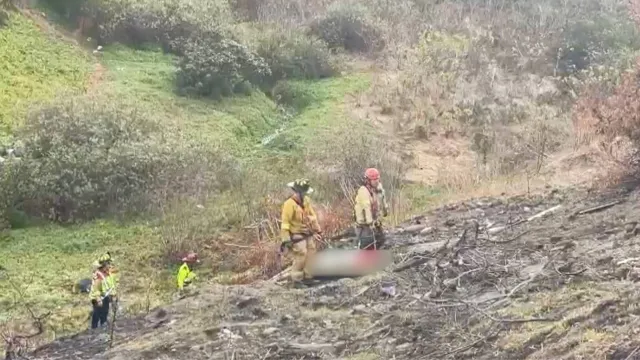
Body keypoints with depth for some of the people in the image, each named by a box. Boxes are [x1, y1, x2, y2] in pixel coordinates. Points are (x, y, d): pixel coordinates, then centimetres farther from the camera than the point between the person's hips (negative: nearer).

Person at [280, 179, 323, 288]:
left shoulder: (306, 200, 4)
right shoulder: (289, 204, -20)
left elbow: (312, 215, 16)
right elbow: (285, 222, -21)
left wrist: (318, 229, 18)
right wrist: (286, 240, -24)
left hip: (308, 234, 8)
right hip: (297, 236, -8)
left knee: (311, 255, 12)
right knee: (300, 257, -12)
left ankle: (308, 276, 24)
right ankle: (296, 280, -2)